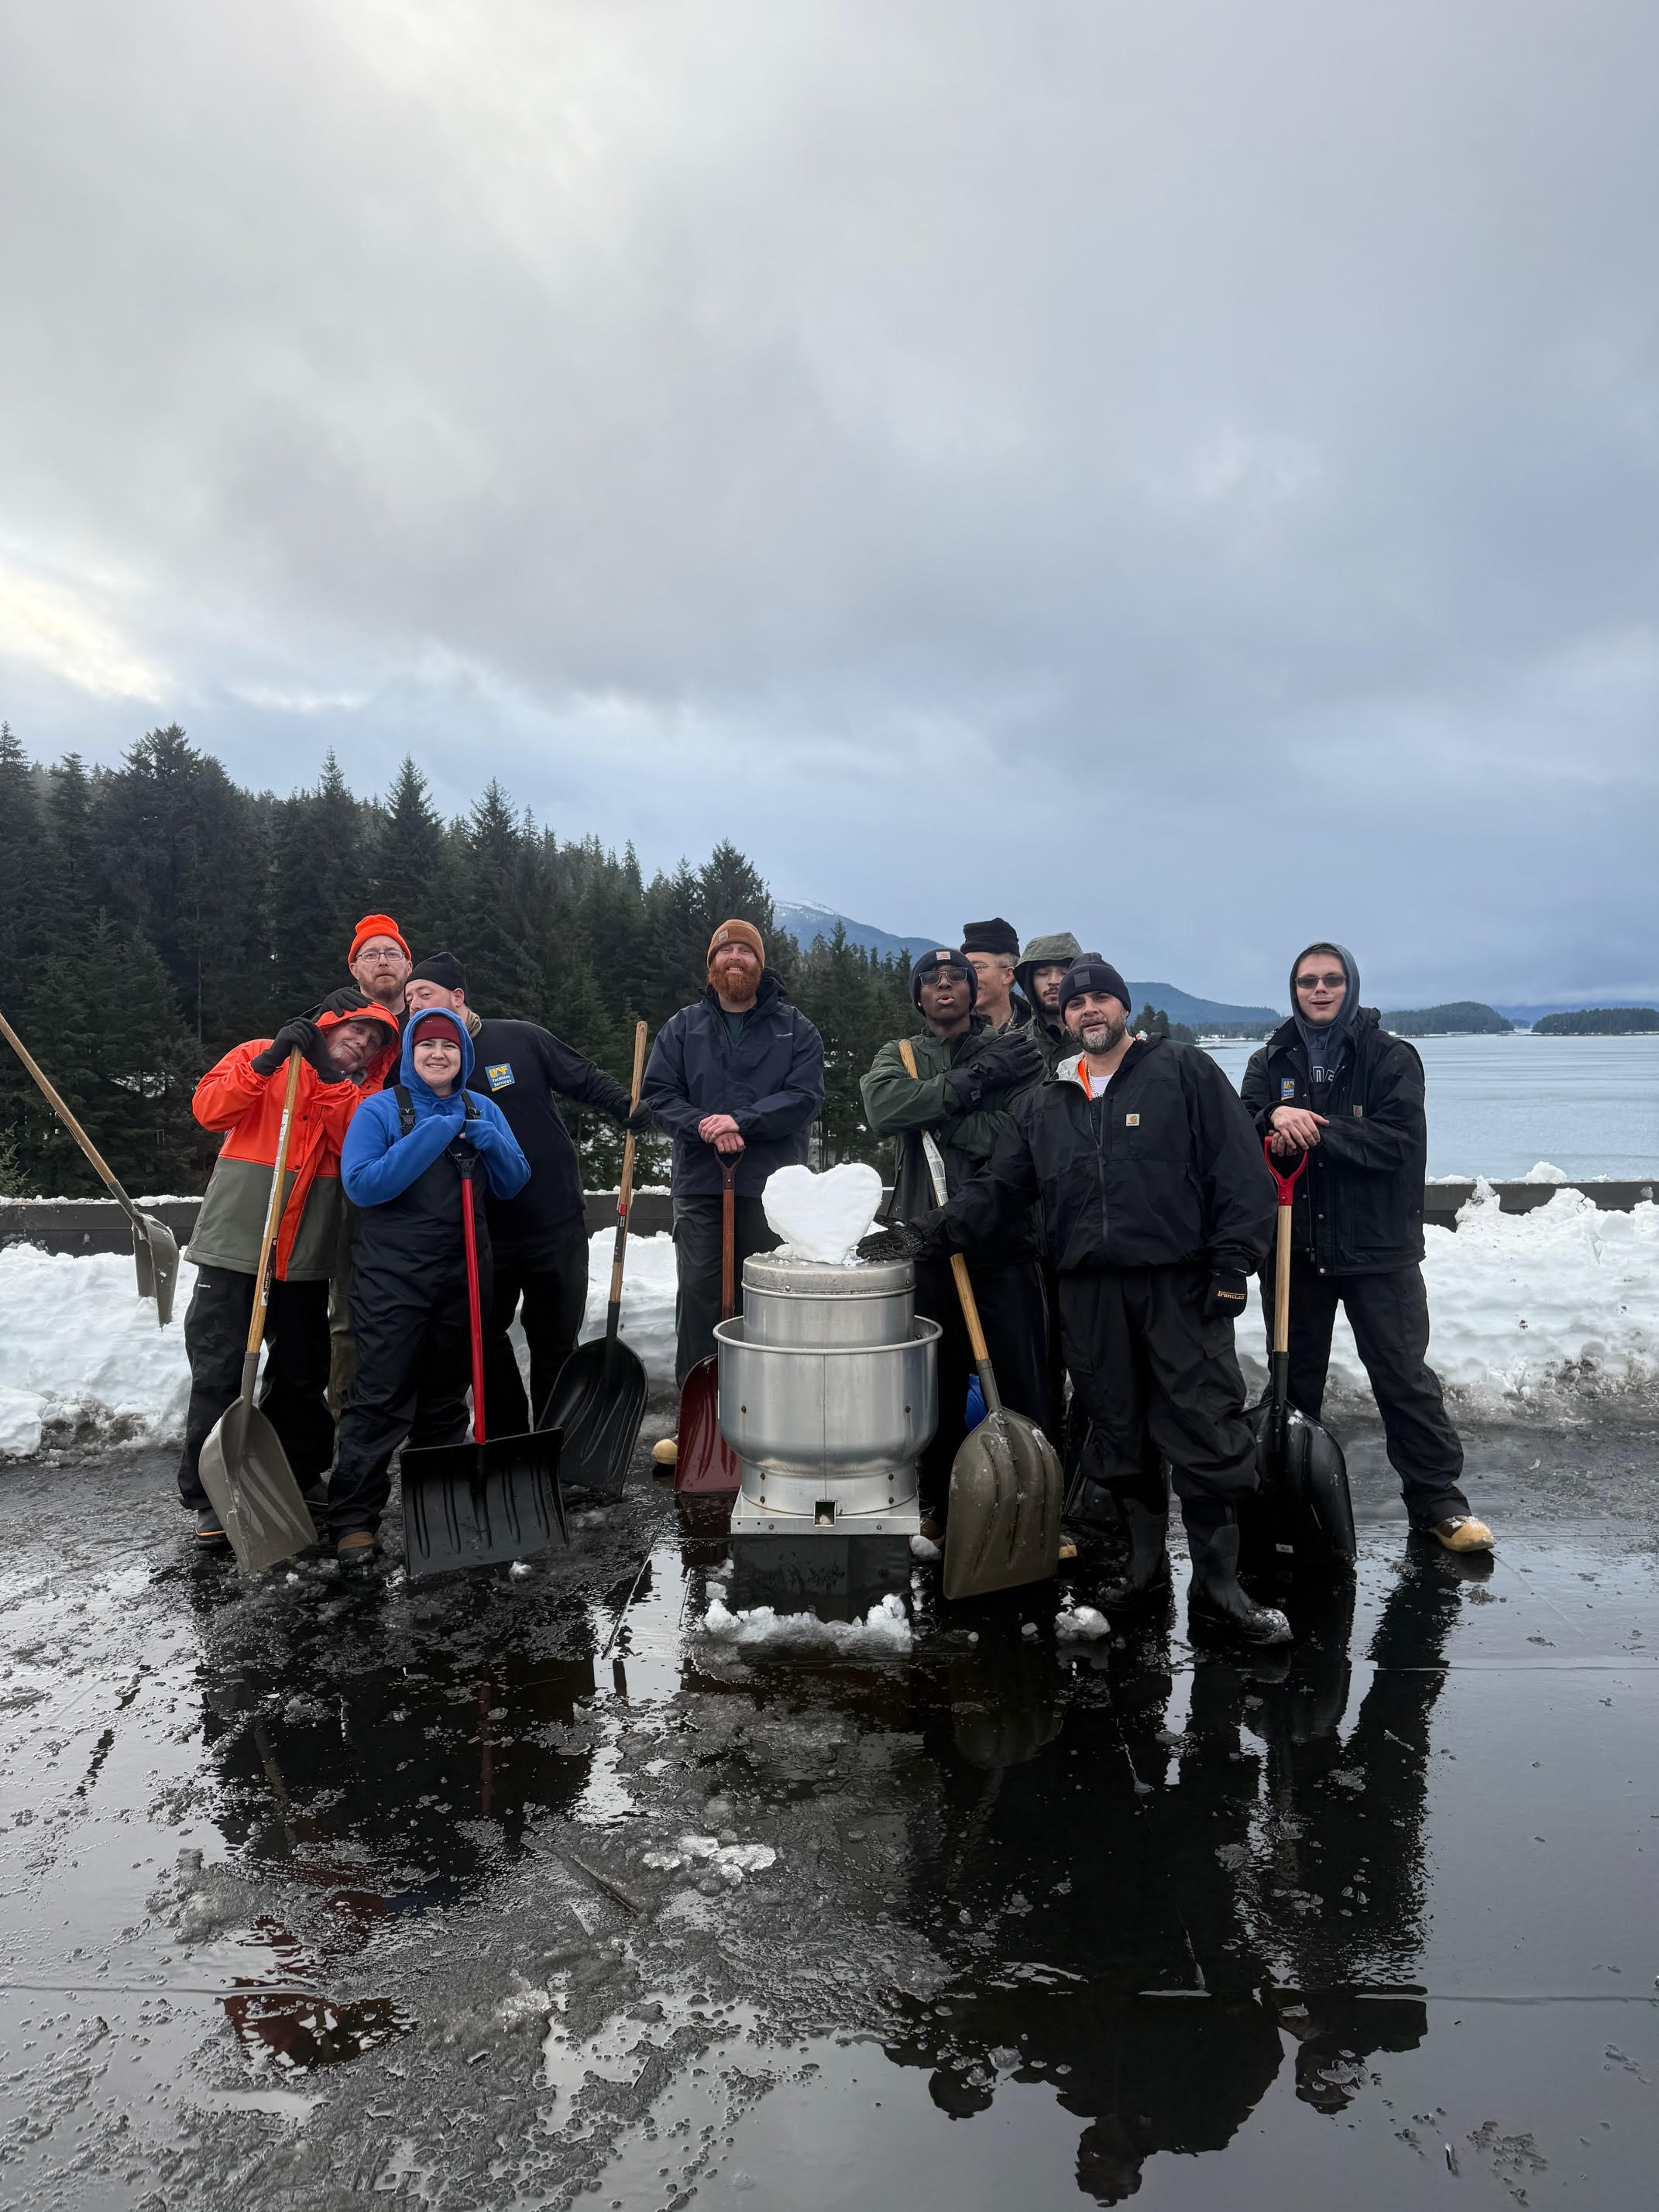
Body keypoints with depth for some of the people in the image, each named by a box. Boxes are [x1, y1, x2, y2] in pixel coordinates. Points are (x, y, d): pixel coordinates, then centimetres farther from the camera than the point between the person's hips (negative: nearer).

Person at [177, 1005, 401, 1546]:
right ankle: (209, 1496, 7)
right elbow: (209, 1109, -9)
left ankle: (301, 1477, 26)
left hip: (306, 1255, 3)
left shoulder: (361, 1094, 13)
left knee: (302, 1372, 10)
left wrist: (331, 1082, -13)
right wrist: (269, 1060, -18)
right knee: (217, 1370, -3)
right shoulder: (261, 1056, 5)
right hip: (236, 1241, -3)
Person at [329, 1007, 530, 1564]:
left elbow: (513, 1184, 9)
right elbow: (361, 1185, -15)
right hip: (392, 1275, -4)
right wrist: (432, 1137, -19)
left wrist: (490, 1144, -11)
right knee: (381, 1396, -8)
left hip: (463, 1274, 5)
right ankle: (353, 1518, 0)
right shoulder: (380, 1110, -3)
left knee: (447, 1393, 13)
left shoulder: (484, 1111, 11)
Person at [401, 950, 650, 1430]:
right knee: (483, 1339, 8)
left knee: (555, 1341, 8)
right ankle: (509, 1439, 26)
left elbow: (587, 1081, 2)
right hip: (482, 1233, 2)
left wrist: (628, 1109, -14)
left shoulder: (521, 1038, -5)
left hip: (555, 1223, -2)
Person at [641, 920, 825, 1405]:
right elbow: (658, 1093, 3)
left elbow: (805, 1096, -6)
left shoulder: (795, 1028, 7)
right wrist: (704, 1127, -15)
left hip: (772, 1184, -1)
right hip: (699, 1183, 1)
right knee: (698, 1292, 1)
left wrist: (741, 1122, -17)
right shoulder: (682, 1028, 11)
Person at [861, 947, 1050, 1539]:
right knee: (935, 1385, 11)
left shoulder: (1014, 1051, 6)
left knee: (1022, 1386, -1)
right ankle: (937, 1506, 25)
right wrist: (969, 1081, -14)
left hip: (1003, 1244, -2)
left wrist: (931, 1109, -11)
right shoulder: (898, 1056, 13)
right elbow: (881, 1109, -11)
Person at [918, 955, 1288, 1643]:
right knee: (1118, 1437, 11)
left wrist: (1231, 1263, -9)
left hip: (1180, 1286, -4)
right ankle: (1144, 1560, 27)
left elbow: (1241, 1170, -1)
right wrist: (932, 1236, -1)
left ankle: (1218, 1586, 7)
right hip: (1090, 1294, 4)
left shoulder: (1184, 1071, 3)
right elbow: (998, 1191, 14)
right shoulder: (1042, 1105, 15)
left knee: (1206, 1436, -4)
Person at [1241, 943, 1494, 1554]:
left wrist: (1315, 1132, -22)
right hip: (1296, 1246, 3)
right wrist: (1275, 1118, -25)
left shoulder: (1391, 1057, -2)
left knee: (1404, 1376, -1)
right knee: (1296, 1376, 14)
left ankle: (1438, 1500, 11)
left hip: (1376, 1249, -3)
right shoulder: (1272, 1062, 8)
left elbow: (1398, 1141, -15)